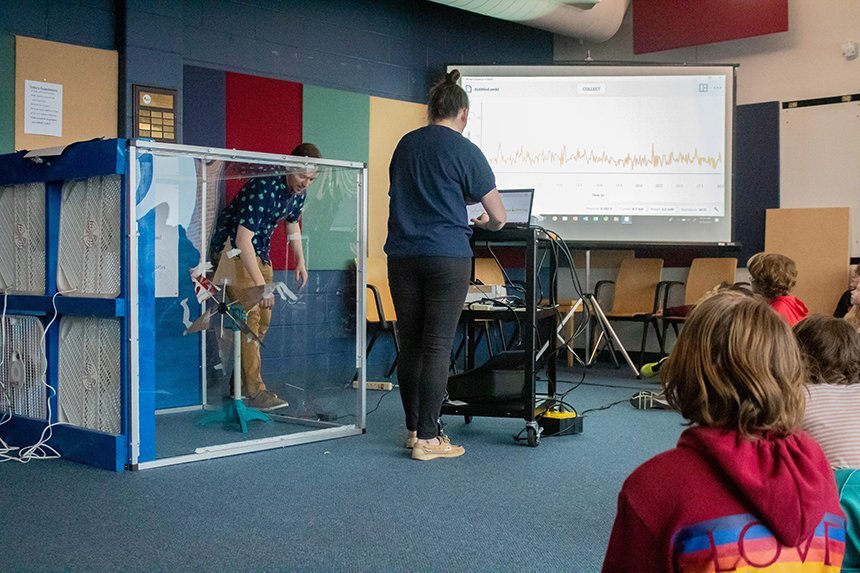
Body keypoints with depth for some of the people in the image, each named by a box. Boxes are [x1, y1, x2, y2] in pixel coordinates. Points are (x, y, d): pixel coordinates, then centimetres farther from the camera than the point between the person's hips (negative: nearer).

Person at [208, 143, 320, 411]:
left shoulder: (299, 192, -3)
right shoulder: (263, 188, -30)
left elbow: (293, 225, 18)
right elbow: (243, 240, -35)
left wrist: (300, 262, 9)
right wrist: (260, 284, -38)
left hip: (259, 251, 9)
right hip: (232, 248, -9)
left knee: (263, 317, 9)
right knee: (250, 316, -16)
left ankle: (242, 381, 21)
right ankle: (255, 391, -16)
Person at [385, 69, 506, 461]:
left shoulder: (405, 144, 11)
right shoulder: (465, 151, -4)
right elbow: (498, 218, -1)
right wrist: (483, 221, 22)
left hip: (402, 255, 5)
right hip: (447, 257, -5)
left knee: (410, 344, 11)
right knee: (437, 347, -2)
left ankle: (413, 429, 18)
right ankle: (427, 439, 0)